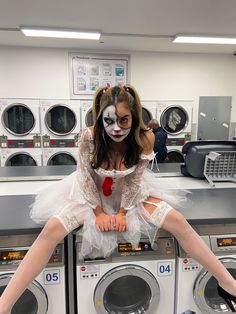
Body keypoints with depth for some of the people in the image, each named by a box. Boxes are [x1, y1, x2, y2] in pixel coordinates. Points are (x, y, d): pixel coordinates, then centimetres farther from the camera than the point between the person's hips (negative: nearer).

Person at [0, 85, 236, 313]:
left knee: (177, 221, -14)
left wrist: (123, 212, -13)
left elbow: (134, 179, -13)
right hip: (91, 193, 0)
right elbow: (86, 178, -15)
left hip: (131, 191, 1)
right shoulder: (89, 137, -26)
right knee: (52, 229, -22)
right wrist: (98, 212, -11)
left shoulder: (145, 138, -23)